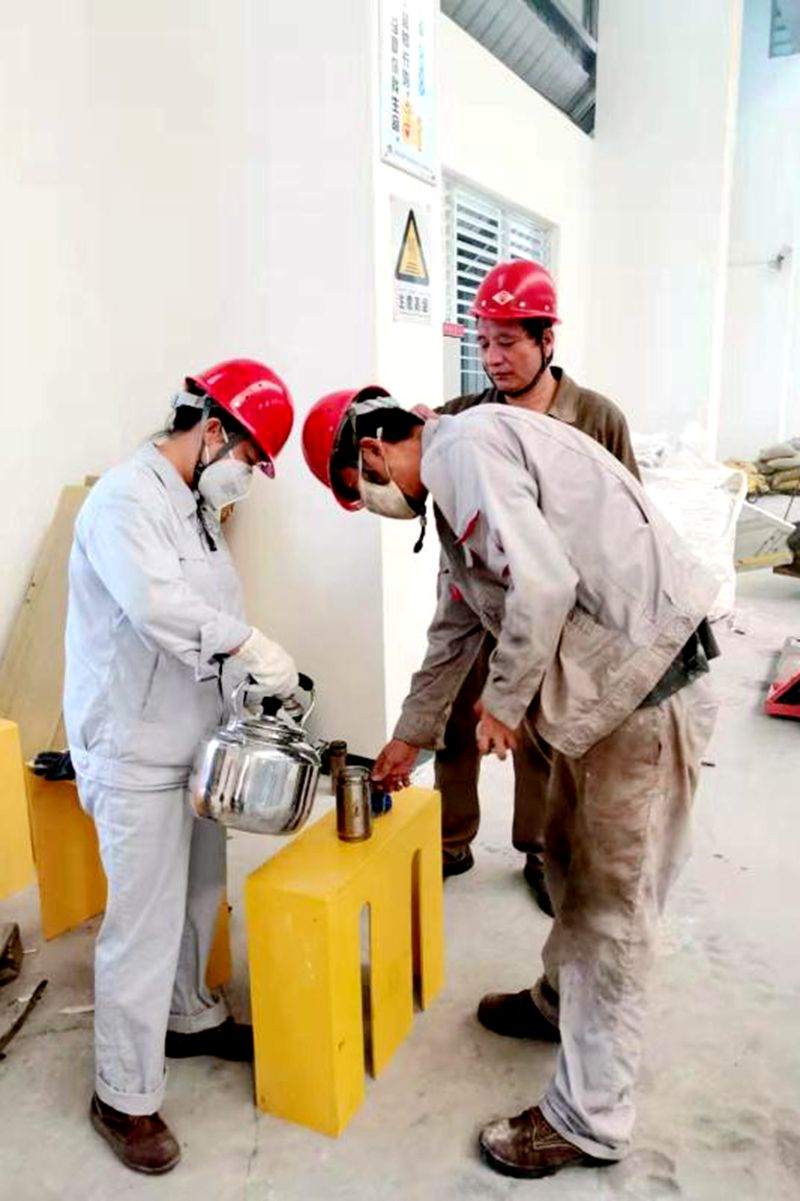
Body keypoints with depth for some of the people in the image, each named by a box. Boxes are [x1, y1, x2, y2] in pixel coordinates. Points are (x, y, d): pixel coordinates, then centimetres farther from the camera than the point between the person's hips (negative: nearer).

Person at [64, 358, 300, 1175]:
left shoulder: (197, 507, 13)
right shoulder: (125, 499, -16)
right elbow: (157, 605, -32)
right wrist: (253, 645, -25)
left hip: (196, 741, 8)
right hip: (136, 751, -8)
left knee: (199, 897, 19)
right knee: (144, 924, 1)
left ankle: (191, 1018, 42)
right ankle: (123, 1097, 19)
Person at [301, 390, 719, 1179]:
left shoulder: (464, 446, -16)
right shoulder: (454, 481, 16)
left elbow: (544, 583, -28)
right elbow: (455, 628, 24)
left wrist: (505, 700, -12)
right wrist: (410, 736, 31)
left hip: (649, 685, -10)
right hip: (602, 683, 10)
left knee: (611, 900, 3)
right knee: (568, 859, 24)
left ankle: (589, 1121, 21)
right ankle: (561, 1002, 48)